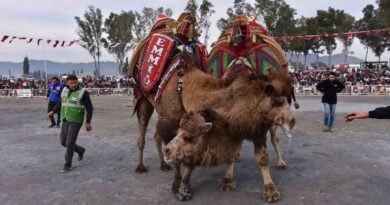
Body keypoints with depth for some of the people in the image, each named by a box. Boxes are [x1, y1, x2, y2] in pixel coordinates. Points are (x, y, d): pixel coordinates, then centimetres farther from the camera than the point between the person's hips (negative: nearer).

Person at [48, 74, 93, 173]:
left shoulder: (83, 92, -12)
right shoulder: (65, 90, 5)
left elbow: (89, 108, -11)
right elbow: (60, 103, 16)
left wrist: (88, 122, -15)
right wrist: (53, 111, 0)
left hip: (76, 121, -6)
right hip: (65, 121, 6)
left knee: (70, 143, -6)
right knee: (63, 142, 12)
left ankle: (67, 165, 9)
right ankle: (80, 150, 36)